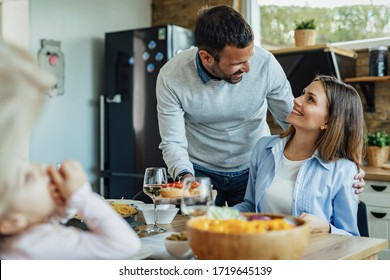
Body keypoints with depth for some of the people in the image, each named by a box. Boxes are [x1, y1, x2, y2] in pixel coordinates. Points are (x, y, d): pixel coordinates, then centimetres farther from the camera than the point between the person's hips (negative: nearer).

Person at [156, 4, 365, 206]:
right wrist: (184, 177, -34)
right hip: (200, 172, 0)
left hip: (253, 169, 1)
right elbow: (173, 142, -14)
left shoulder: (265, 64, -22)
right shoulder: (171, 77, -22)